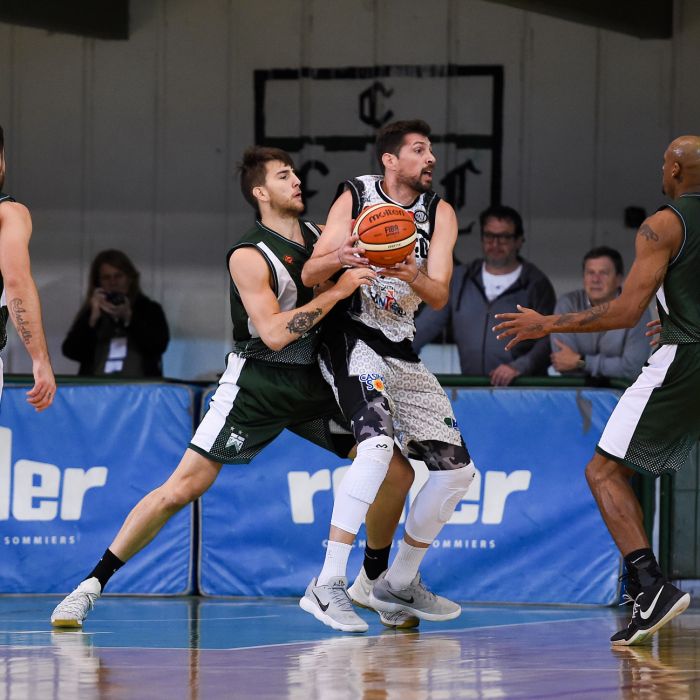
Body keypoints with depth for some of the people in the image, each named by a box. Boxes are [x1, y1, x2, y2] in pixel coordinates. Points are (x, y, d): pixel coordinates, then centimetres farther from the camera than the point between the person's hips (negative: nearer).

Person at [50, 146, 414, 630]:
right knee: (183, 487, -11)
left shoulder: (320, 236, 5)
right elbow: (274, 333, -24)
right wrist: (339, 290, -25)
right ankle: (93, 585, -4)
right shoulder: (249, 256, -15)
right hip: (256, 384, -6)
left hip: (313, 383, 6)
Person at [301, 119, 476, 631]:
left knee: (458, 469, 6)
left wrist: (415, 276, -27)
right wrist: (338, 257, -31)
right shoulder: (355, 198, -4)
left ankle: (398, 585, 20)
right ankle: (328, 585, -32)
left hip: (401, 349, 7)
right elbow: (310, 275, -9)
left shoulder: (439, 214, 6)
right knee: (379, 443, -31)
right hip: (352, 337, -6)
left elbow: (439, 296, -4)